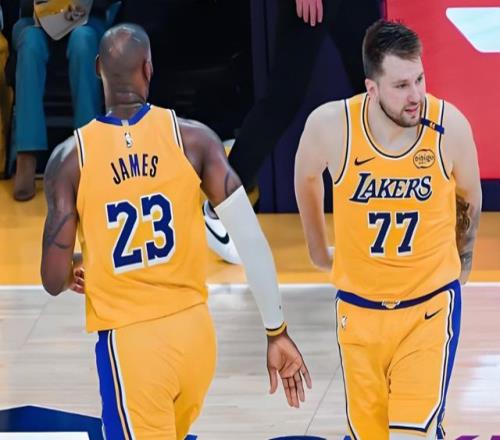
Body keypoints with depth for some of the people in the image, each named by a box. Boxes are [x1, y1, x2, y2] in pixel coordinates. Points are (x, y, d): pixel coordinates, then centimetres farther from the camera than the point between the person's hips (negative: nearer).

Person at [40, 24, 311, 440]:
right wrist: (277, 331, 1)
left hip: (128, 342, -3)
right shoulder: (193, 138, -4)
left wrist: (73, 272, 17)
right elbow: (252, 242, -8)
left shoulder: (71, 158, -7)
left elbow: (54, 280, -7)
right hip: (195, 331, 3)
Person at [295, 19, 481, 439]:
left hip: (430, 306, -1)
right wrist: (319, 249, 20)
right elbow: (306, 178, 8)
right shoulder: (331, 125, -17)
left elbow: (469, 202, 4)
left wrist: (460, 265, 17)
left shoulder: (449, 126, -17)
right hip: (359, 308, 2)